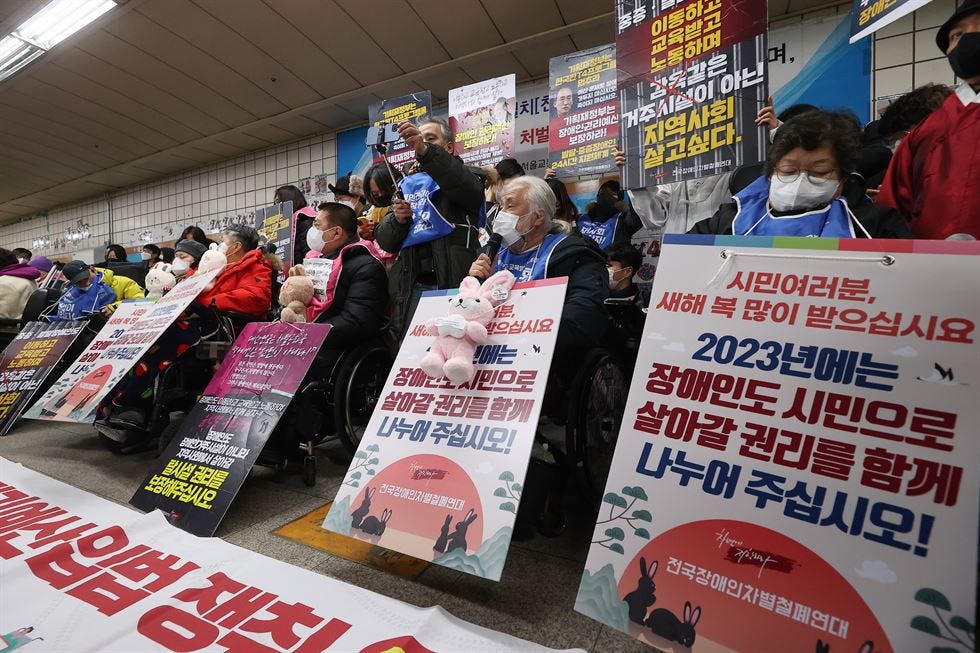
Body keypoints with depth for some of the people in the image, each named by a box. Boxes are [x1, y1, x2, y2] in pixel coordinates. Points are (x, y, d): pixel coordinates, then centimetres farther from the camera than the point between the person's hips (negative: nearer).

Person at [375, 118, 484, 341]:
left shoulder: (463, 177, 10)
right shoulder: (407, 185, 21)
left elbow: (469, 189, -18)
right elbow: (385, 241, 16)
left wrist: (426, 151, -30)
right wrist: (397, 220, -5)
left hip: (453, 284, -4)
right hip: (411, 287, 4)